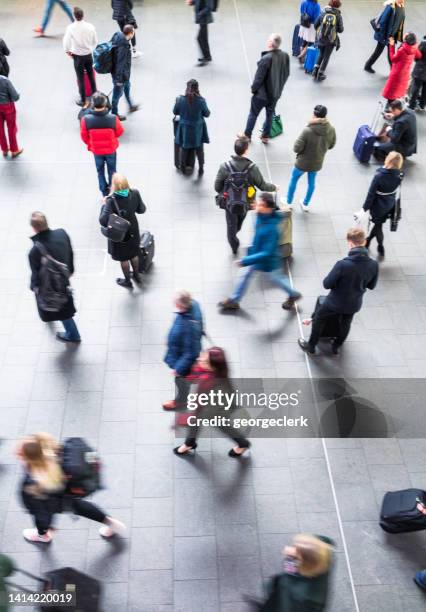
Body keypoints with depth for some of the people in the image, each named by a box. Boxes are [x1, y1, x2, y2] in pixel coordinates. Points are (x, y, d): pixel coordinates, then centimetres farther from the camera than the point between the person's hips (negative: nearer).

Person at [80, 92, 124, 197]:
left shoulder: (86, 119, -26)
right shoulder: (113, 118, -29)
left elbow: (84, 136, -10)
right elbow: (119, 132, -10)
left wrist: (91, 145, 12)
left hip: (96, 151, 1)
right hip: (111, 150, -1)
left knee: (100, 171, 24)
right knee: (112, 170, 23)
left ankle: (104, 191, 37)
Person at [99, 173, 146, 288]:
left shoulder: (112, 200, -32)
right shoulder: (135, 194, -19)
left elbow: (103, 221, -32)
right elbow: (141, 210, -4)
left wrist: (105, 205, -18)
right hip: (133, 230, 4)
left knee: (123, 258, 20)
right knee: (134, 254, 29)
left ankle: (128, 281, 42)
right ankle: (136, 276, 51)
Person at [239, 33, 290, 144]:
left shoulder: (266, 58, -29)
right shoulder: (285, 56, -10)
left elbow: (259, 77, -22)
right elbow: (286, 74, 3)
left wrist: (253, 88, -5)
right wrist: (279, 85, 16)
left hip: (262, 93, -5)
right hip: (276, 92, 5)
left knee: (253, 114, 15)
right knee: (270, 114, 21)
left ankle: (247, 135, 30)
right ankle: (265, 136, 33)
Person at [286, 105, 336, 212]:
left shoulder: (308, 130, -32)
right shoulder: (331, 130, -16)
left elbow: (296, 148, -24)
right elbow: (331, 145, 1)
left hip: (303, 163, -4)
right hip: (317, 163, 4)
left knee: (293, 180, 23)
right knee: (311, 183, 26)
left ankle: (288, 202, 41)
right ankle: (305, 204, 44)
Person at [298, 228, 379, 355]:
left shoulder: (342, 264, -34)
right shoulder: (374, 265, -20)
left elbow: (326, 284, -22)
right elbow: (371, 285, -3)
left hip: (335, 302, -3)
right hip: (354, 304, 4)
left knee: (319, 318, 24)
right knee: (345, 324, 31)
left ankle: (311, 346, 40)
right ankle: (336, 347, 53)